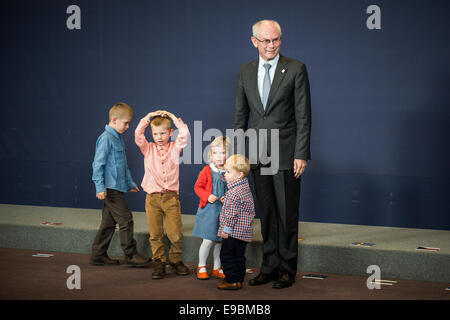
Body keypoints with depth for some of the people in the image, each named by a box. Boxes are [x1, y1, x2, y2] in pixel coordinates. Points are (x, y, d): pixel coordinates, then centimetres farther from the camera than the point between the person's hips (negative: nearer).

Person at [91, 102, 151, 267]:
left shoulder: (117, 139, 16)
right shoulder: (106, 139, -13)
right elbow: (98, 164, -16)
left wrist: (130, 183, 29)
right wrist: (100, 187, -19)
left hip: (117, 188, 9)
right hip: (110, 188, -9)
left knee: (109, 222, 12)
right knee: (126, 220, -6)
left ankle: (98, 255, 18)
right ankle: (131, 255, 1)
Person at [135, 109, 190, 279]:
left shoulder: (175, 148, 8)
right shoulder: (148, 149, 9)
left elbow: (184, 134, -6)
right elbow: (138, 134, -5)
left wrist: (173, 117, 4)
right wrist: (149, 117, 2)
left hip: (171, 197, 0)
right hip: (152, 198, 1)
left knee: (176, 234, -2)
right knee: (155, 234, 2)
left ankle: (175, 259, 19)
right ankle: (159, 262, 14)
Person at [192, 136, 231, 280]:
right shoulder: (207, 171, -6)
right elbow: (198, 187, -1)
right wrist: (207, 196, -16)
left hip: (225, 211, 3)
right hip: (209, 210, -3)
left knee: (220, 241, 12)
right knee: (208, 240, -3)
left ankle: (217, 268, 25)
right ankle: (201, 267, 14)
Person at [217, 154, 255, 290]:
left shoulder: (234, 192, -20)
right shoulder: (246, 188, 10)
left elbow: (232, 213, -21)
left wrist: (226, 229, -15)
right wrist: (226, 201, 21)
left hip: (234, 232, -9)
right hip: (244, 232, 9)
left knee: (227, 255, 0)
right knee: (239, 256, 13)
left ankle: (232, 281, 2)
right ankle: (239, 280, 17)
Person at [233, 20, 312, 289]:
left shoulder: (296, 69, -4)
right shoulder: (246, 72, 9)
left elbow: (303, 115, -6)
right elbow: (240, 116, 12)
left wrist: (301, 155, -12)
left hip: (286, 156, -4)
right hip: (258, 156, 4)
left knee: (287, 215, 2)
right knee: (266, 215, 10)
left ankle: (287, 270, 13)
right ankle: (270, 267, 21)